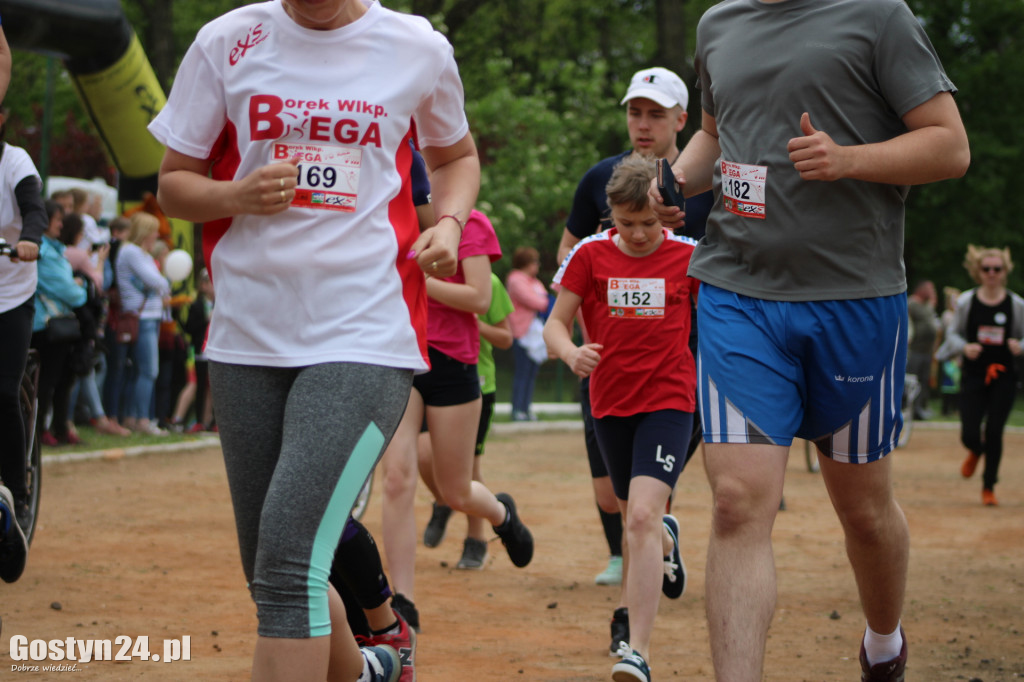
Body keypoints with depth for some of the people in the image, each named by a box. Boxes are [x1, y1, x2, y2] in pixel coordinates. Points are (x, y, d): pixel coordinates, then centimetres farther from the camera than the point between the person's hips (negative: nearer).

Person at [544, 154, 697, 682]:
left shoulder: (687, 257, -2)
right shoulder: (590, 256, -1)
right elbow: (555, 324, -2)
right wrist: (570, 353, -23)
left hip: (668, 401, -3)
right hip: (609, 402, 3)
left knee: (642, 516, -19)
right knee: (634, 518, 16)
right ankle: (668, 540, 57)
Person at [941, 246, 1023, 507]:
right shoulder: (966, 302, -1)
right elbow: (953, 333, 7)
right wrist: (964, 348, -13)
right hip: (973, 375, 0)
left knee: (994, 433, -3)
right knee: (969, 434, -7)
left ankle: (989, 487, 15)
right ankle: (976, 451, 34)